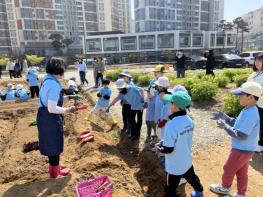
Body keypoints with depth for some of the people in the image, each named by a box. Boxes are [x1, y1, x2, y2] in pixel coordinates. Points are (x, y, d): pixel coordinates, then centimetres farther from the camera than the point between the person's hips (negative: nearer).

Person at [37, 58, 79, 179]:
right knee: (54, 145, 9)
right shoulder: (54, 84, -24)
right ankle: (55, 172, 28)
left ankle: (54, 168, 41)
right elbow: (52, 108, -28)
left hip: (44, 117, 10)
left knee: (51, 144, 22)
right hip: (51, 119, -10)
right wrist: (68, 110, -16)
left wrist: (68, 97, 18)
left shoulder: (47, 80, 7)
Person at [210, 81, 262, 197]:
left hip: (242, 150, -9)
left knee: (228, 169, 14)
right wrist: (224, 117, 2)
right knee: (241, 173, 22)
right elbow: (238, 124, 12)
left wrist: (225, 126, -22)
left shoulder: (250, 114, -31)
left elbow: (240, 135, -31)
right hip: (245, 149, 9)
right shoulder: (248, 110, 1)